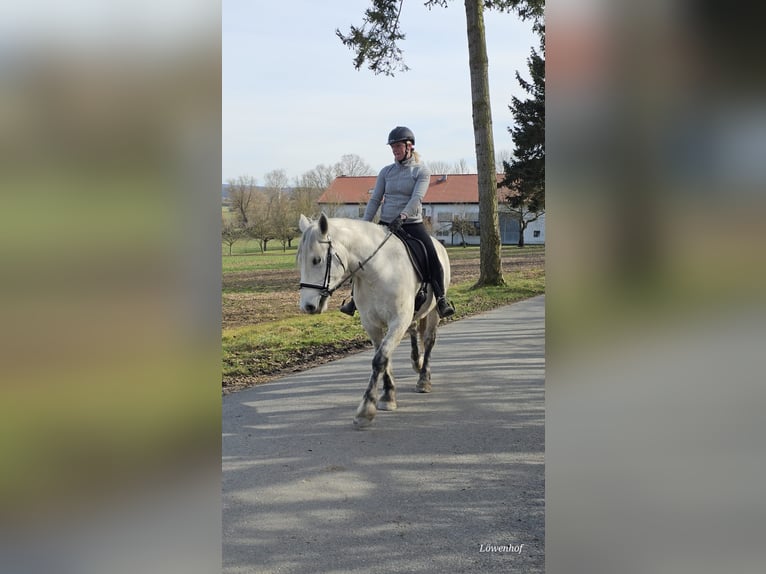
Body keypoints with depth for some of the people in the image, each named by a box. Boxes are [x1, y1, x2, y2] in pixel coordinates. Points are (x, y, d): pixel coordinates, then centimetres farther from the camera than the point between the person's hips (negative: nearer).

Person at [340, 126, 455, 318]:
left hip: (412, 224, -3)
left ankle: (441, 300, -6)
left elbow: (417, 198, -15)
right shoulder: (386, 171, 9)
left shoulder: (422, 171, -1)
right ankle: (355, 299, 4)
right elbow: (375, 200, 6)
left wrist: (402, 216, -32)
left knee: (434, 261, -18)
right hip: (385, 224, 3)